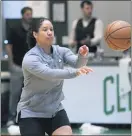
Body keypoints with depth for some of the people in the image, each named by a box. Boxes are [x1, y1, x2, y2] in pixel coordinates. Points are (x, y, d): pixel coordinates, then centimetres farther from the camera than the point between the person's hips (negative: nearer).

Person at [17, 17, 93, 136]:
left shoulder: (60, 51, -3)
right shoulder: (30, 59, -20)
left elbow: (78, 63, -19)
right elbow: (50, 74, -36)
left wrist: (82, 56, -42)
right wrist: (75, 72, -51)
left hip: (55, 110, 4)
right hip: (31, 113, -4)